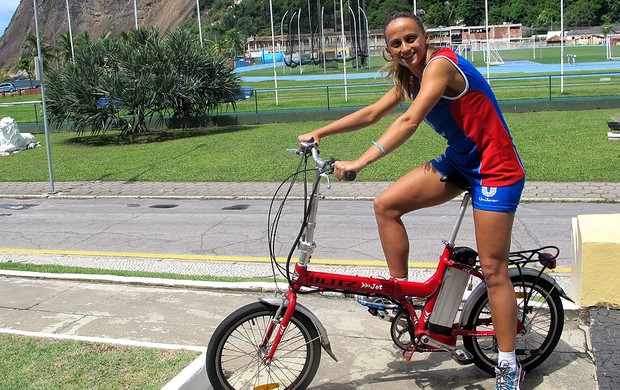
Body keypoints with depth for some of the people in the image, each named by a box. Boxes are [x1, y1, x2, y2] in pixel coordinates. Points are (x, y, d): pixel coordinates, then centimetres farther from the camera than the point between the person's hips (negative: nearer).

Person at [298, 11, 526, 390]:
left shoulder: (440, 64, -21)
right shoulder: (410, 78, 7)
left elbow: (409, 121, -32)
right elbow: (372, 113, 11)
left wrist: (360, 162, -39)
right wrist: (320, 132, 6)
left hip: (495, 168, -8)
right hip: (459, 160, 8)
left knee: (493, 268, -5)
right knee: (386, 205, -5)